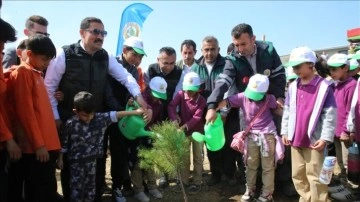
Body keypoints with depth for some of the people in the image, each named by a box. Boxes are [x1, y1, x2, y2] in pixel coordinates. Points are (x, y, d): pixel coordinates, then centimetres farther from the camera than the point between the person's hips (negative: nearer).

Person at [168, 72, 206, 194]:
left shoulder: (201, 100, -15)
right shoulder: (180, 94, -10)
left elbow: (197, 117, -24)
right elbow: (171, 106, -22)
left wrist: (185, 126, -39)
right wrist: (174, 119, -41)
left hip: (197, 131, -2)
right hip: (183, 132, 2)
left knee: (197, 158, 9)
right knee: (184, 158, 13)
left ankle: (197, 183, 21)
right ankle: (184, 182, 26)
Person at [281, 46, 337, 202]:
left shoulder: (324, 87, -9)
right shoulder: (293, 87, 7)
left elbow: (330, 114, -9)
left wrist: (325, 138, -13)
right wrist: (285, 132, 9)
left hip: (315, 140, -6)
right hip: (296, 140, 6)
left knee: (315, 177, 4)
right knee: (297, 175, 16)